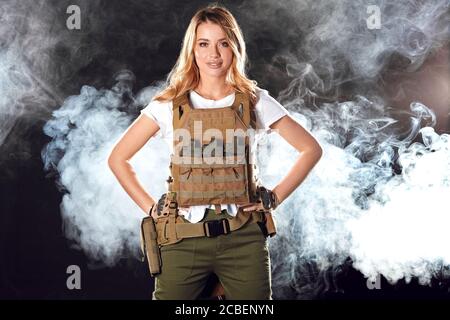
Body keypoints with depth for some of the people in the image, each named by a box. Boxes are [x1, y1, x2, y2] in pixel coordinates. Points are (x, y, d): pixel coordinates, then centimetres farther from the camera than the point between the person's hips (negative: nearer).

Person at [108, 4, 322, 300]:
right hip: (183, 239, 0)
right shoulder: (169, 105, 1)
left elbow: (311, 149, 7)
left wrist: (275, 197, 1)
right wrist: (150, 207, 0)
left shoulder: (255, 101, 2)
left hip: (244, 238, 0)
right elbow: (118, 158, 7)